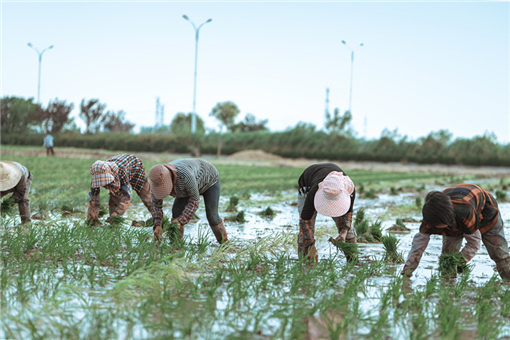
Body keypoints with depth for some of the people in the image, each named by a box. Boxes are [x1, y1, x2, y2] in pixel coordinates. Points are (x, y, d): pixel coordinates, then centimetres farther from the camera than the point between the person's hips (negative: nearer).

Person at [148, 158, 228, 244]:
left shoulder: (184, 176, -47)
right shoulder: (159, 180, -28)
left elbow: (194, 199, -35)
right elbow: (156, 205, -20)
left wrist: (181, 221, -41)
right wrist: (157, 226, -35)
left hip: (209, 179, -5)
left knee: (212, 216, -9)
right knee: (176, 210, -12)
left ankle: (224, 243, 13)